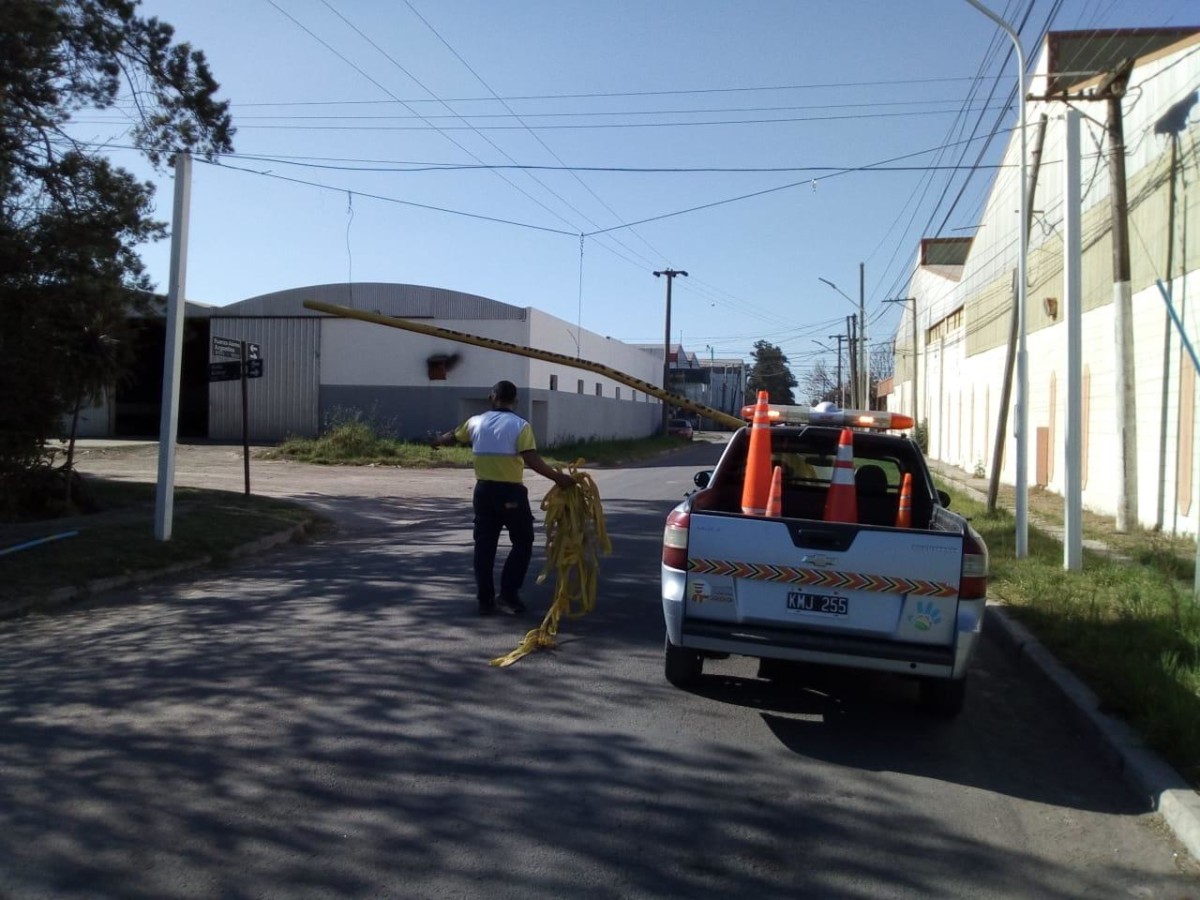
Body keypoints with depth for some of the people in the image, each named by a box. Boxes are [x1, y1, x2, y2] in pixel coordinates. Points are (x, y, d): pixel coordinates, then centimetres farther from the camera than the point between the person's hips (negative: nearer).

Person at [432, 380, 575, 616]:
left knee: (484, 545, 11)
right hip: (511, 492, -5)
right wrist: (557, 477, -19)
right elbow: (531, 460, -20)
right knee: (523, 543, 10)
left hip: (484, 491, 5)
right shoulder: (520, 426, -8)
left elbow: (453, 436, 27)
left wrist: (436, 441, 48)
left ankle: (485, 600, 13)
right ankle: (508, 592, 2)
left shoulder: (476, 422, 8)